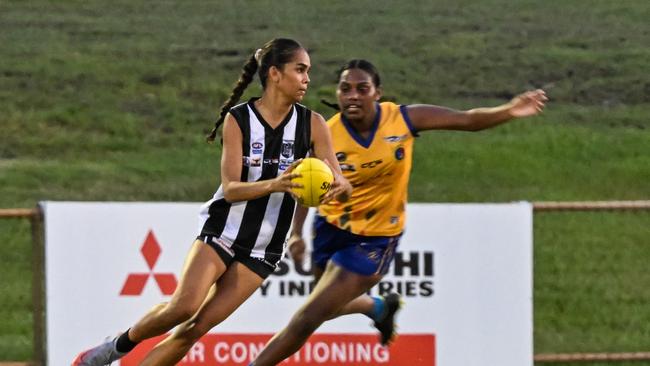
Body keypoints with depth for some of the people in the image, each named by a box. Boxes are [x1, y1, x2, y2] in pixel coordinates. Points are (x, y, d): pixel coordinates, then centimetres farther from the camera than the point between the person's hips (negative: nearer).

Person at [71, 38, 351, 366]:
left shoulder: (312, 125, -3)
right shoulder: (238, 120, -8)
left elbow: (341, 183, -5)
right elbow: (230, 188, -15)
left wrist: (339, 186, -30)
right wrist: (275, 184, -35)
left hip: (262, 250, 2)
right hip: (222, 231, -2)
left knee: (197, 327, -9)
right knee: (184, 306, -23)